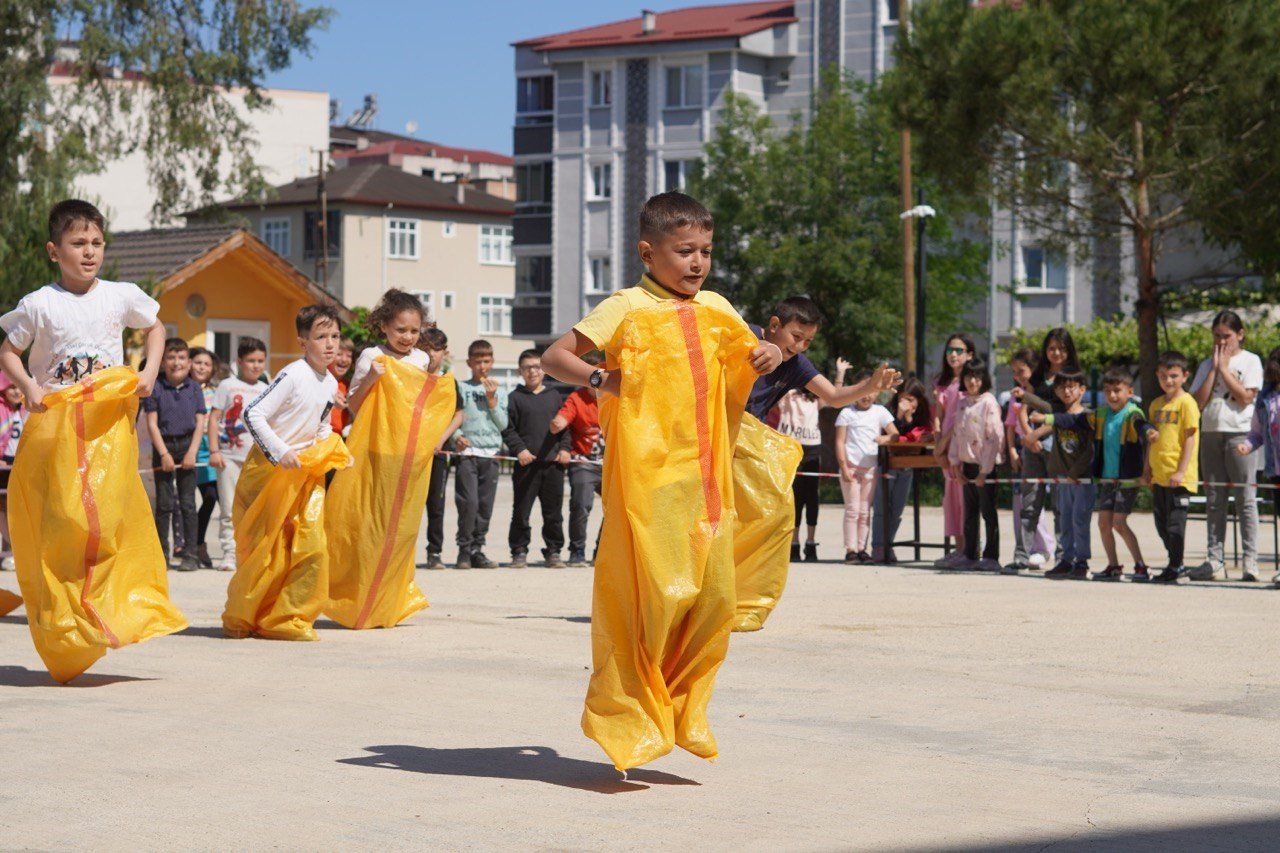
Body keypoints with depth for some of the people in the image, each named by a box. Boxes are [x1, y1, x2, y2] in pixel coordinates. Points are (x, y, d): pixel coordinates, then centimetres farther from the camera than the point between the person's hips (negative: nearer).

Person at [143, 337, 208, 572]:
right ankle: (162, 553, 8)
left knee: (188, 503, 2)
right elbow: (152, 424, -4)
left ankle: (190, 553, 5)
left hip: (187, 446, 1)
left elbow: (200, 423, 3)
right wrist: (164, 453, -11)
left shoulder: (194, 388, 5)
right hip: (163, 447, -1)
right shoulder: (156, 388, -1)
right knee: (164, 504, 1)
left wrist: (192, 452, -8)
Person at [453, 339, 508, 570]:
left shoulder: (499, 391, 15)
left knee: (485, 505, 1)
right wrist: (456, 436, -15)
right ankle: (464, 550, -3)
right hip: (467, 453, -3)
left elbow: (503, 424, 7)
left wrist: (492, 400, -2)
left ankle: (477, 550, 9)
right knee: (468, 502, -12)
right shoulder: (461, 388, 6)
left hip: (490, 454, 3)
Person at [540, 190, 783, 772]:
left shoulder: (715, 310, 15)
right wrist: (601, 379, -21)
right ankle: (629, 718, 5)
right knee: (652, 595, -8)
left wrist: (767, 354, 10)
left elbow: (746, 354, 33)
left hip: (707, 477, 6)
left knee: (714, 596, 2)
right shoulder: (627, 309, -3)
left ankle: (684, 711, 18)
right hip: (648, 478, -6)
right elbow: (554, 357, -4)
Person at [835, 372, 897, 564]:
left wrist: (883, 438, -15)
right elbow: (840, 442, -3)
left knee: (865, 511, 6)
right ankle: (850, 550, -4)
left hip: (872, 468, 3)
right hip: (851, 467, -3)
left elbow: (895, 435, 7)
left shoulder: (880, 412, 8)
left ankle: (861, 548, 10)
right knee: (852, 509, -4)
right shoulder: (847, 414, 1)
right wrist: (844, 467, -11)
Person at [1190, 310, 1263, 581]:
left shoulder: (1250, 361, 3)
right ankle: (1215, 561, 5)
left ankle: (1250, 561, -7)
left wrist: (1224, 368, -5)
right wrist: (1214, 368, 0)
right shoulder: (1207, 365, 15)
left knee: (1245, 499, -7)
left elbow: (1245, 397, -11)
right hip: (1211, 434, 5)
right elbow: (1198, 402, 3)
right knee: (1214, 501, 4)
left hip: (1240, 433, -5)